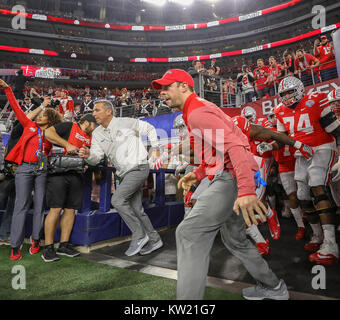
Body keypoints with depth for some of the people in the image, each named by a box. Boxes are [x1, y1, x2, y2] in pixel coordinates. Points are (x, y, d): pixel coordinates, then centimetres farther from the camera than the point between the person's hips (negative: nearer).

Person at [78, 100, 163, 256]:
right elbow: (96, 157, 1)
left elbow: (149, 128, 4)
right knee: (136, 208, 9)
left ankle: (139, 236, -5)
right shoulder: (97, 134, 8)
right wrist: (88, 155, -21)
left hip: (138, 167, -7)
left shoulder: (126, 123, -8)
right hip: (124, 173, 7)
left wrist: (155, 148, 1)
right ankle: (154, 239, 25)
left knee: (117, 199, -19)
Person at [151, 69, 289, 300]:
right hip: (229, 177, 11)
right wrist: (197, 174, 18)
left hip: (234, 177, -11)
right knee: (234, 239, 22)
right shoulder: (199, 110, 21)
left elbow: (234, 145, -26)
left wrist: (246, 189, -35)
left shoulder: (197, 112, -12)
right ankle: (273, 287, 38)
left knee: (189, 233, -16)